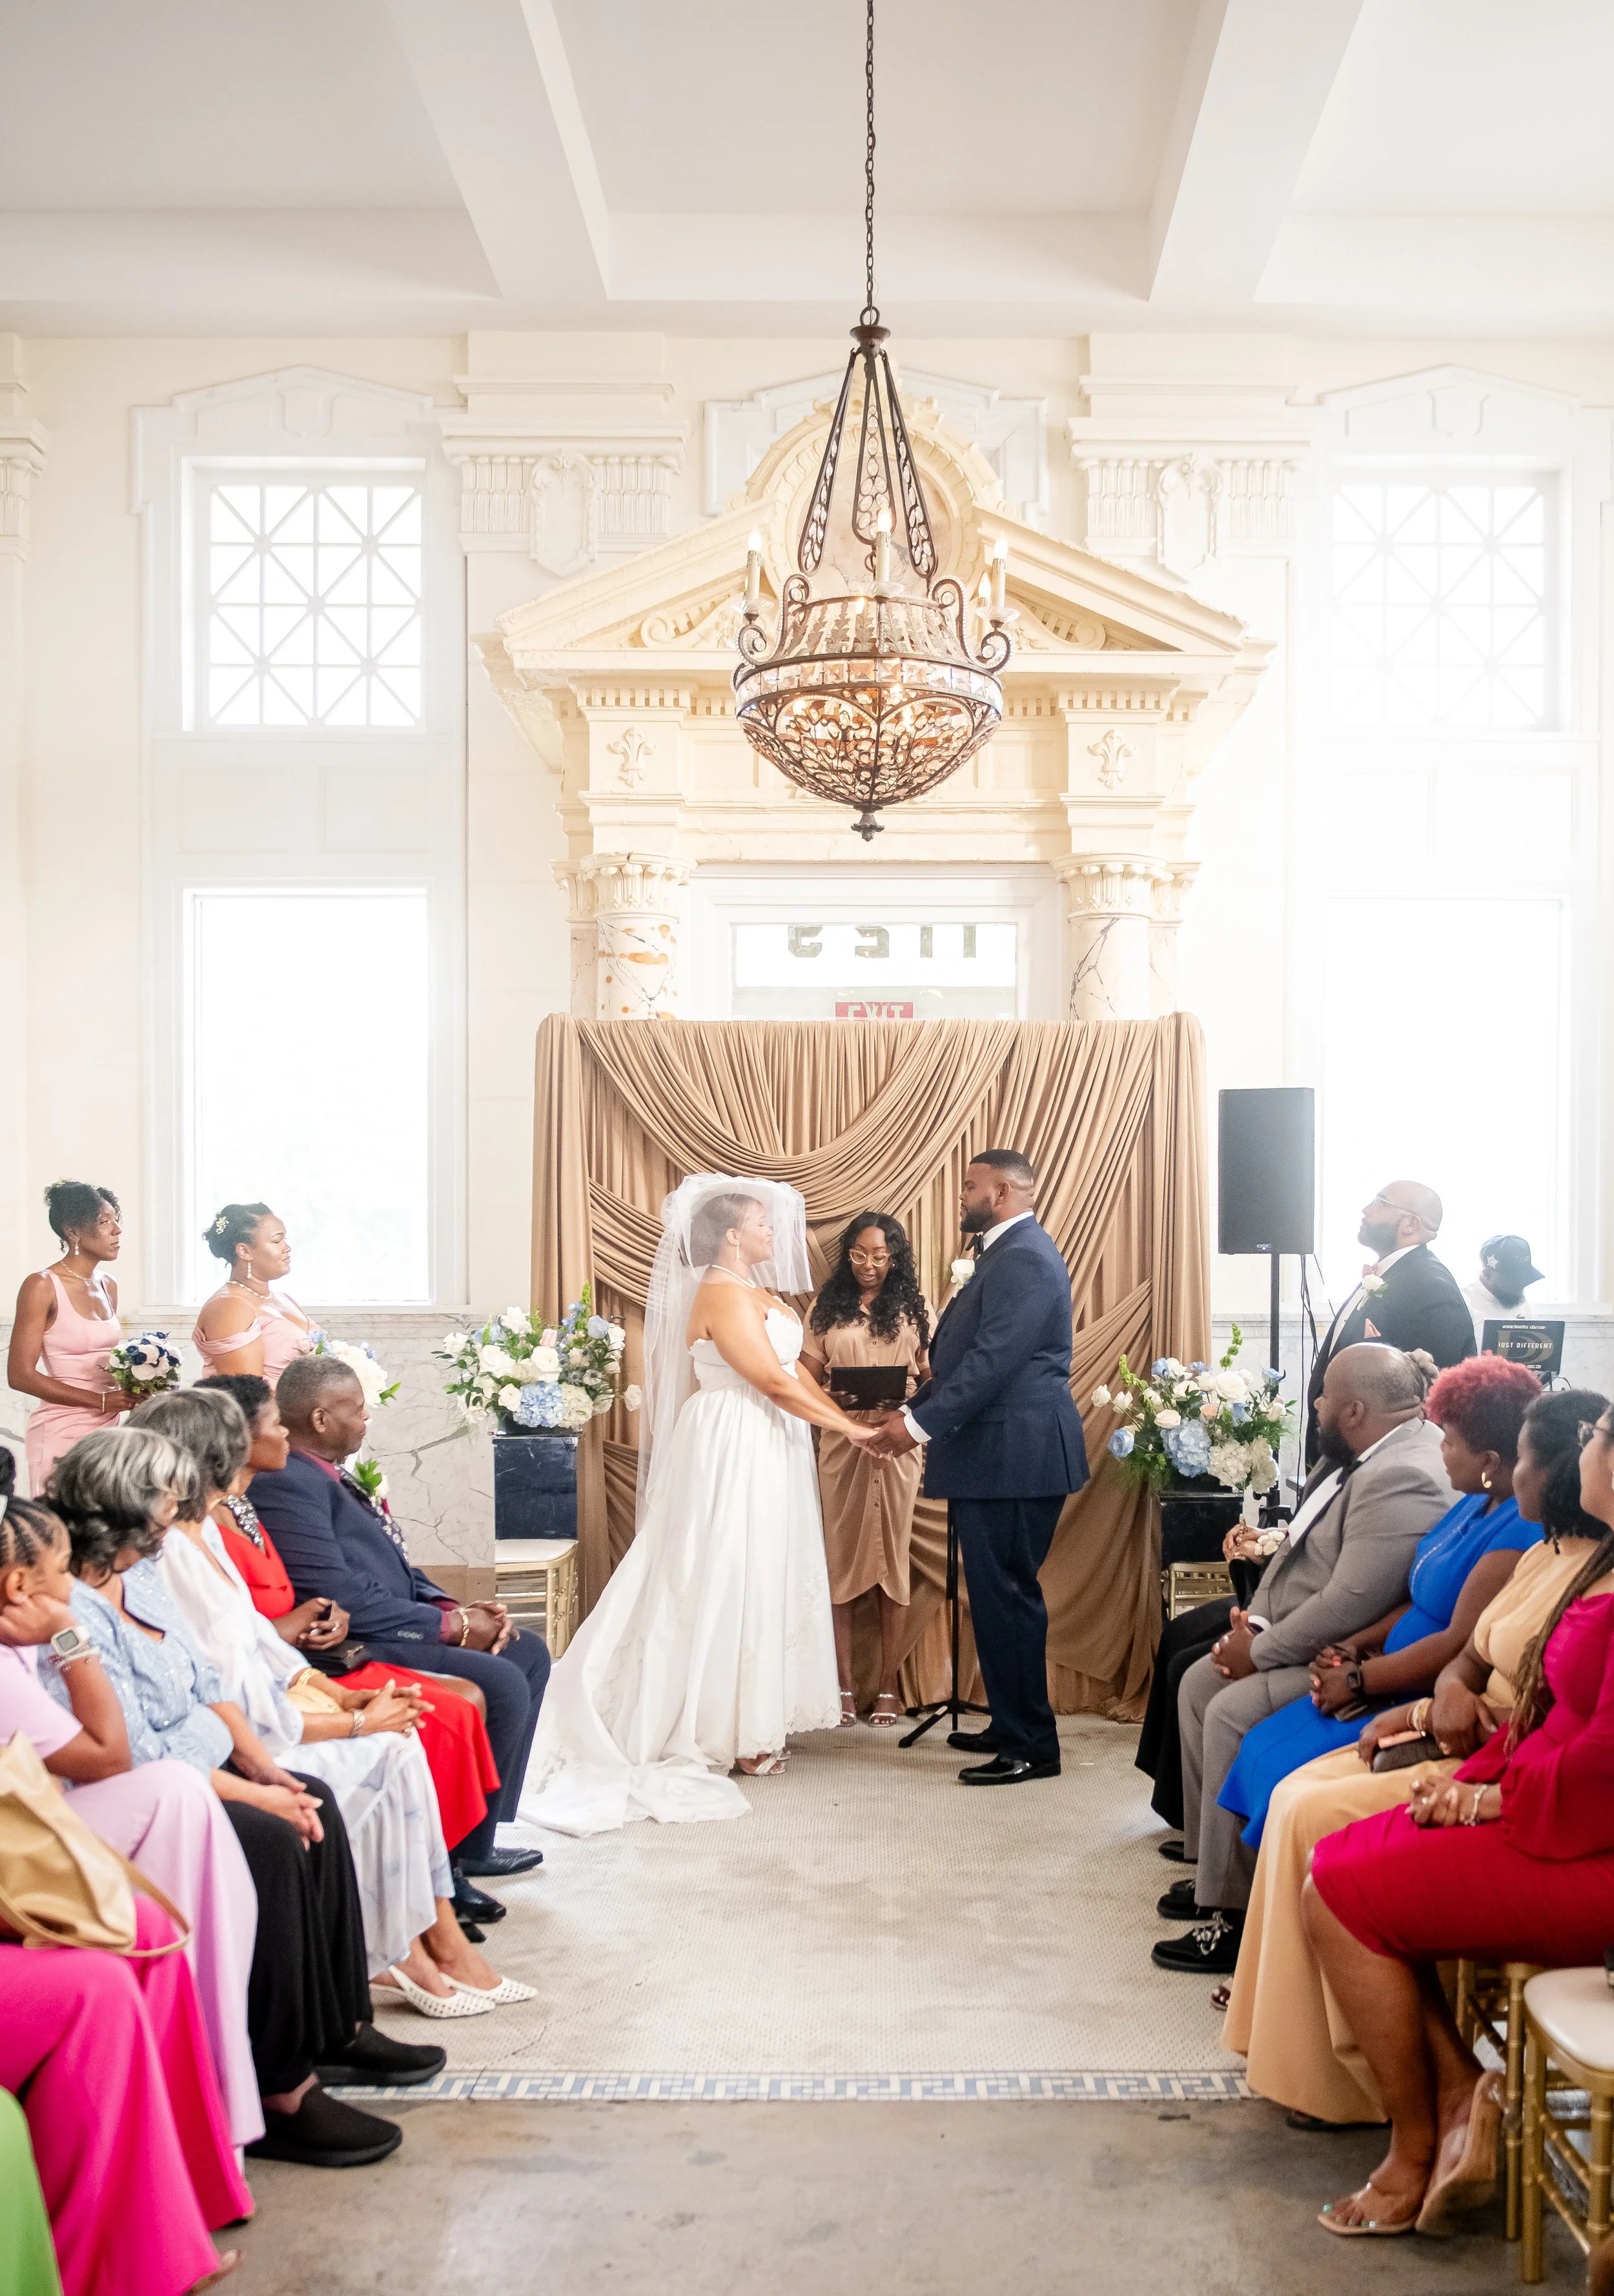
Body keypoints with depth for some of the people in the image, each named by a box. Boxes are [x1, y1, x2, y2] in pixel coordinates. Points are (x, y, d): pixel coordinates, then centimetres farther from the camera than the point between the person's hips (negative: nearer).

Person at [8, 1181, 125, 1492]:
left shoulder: (108, 1286, 11)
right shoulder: (42, 1286, -9)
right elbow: (21, 1375, -12)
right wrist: (102, 1401, -17)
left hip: (108, 1429, 6)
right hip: (62, 1433, -6)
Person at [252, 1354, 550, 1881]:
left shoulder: (329, 1475, 14)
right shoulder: (284, 1484, -19)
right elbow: (340, 1597, -25)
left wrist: (455, 1609, 0)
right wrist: (451, 1625, -17)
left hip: (388, 1627, 11)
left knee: (528, 1654, 11)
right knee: (501, 1685, -21)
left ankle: (477, 1833, 12)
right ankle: (467, 1849, -3)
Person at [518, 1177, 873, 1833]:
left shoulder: (757, 1293, 13)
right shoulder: (722, 1294, -17)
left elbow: (792, 1371, 12)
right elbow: (773, 1381, -21)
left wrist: (848, 1419, 4)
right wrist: (846, 1427, -14)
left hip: (765, 1452, 10)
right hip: (733, 1453, -10)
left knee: (759, 1580, 12)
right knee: (731, 1582, -2)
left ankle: (750, 1724, 21)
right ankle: (730, 1735, 7)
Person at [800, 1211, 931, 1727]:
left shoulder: (914, 1308, 7)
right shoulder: (827, 1308, 7)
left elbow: (932, 1375, 4)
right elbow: (806, 1379, 6)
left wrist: (908, 1401, -15)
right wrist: (834, 1398, -14)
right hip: (841, 1445, 0)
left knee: (892, 1559, 3)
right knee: (841, 1558, 1)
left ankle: (888, 1687, 10)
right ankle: (844, 1685, 9)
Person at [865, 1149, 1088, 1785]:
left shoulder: (1025, 1258, -15)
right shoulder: (1005, 1254, 18)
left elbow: (992, 1360, -23)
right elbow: (964, 1355, 20)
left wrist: (920, 1423, -22)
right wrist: (915, 1411, 12)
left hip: (1015, 1454, -11)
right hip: (997, 1453, 11)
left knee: (1007, 1596, -5)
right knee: (1000, 1595, 16)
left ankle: (1030, 1746, 4)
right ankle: (1013, 1727, 26)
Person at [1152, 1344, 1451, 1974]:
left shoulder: (1403, 1479, -27)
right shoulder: (1362, 1455, 7)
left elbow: (1347, 1607, -30)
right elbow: (1299, 1547, 14)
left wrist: (1259, 1651, -18)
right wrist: (1254, 1622, 1)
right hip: (1303, 1635, 11)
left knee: (1231, 1714, -21)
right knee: (1198, 1682, 11)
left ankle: (1233, 1913, -9)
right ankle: (1213, 1868, 21)